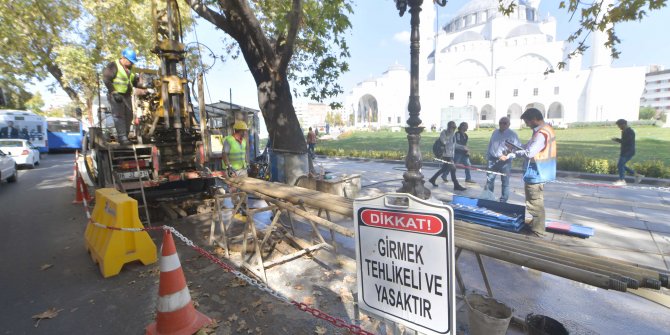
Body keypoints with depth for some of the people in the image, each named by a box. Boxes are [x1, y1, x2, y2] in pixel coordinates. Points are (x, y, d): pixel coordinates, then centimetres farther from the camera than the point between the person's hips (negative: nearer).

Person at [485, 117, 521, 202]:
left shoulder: (512, 134, -4)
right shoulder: (495, 132, 10)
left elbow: (518, 147, -7)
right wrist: (487, 156, 15)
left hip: (505, 160, -4)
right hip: (493, 159, 4)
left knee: (505, 182, 4)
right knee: (489, 179, 8)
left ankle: (503, 201, 12)